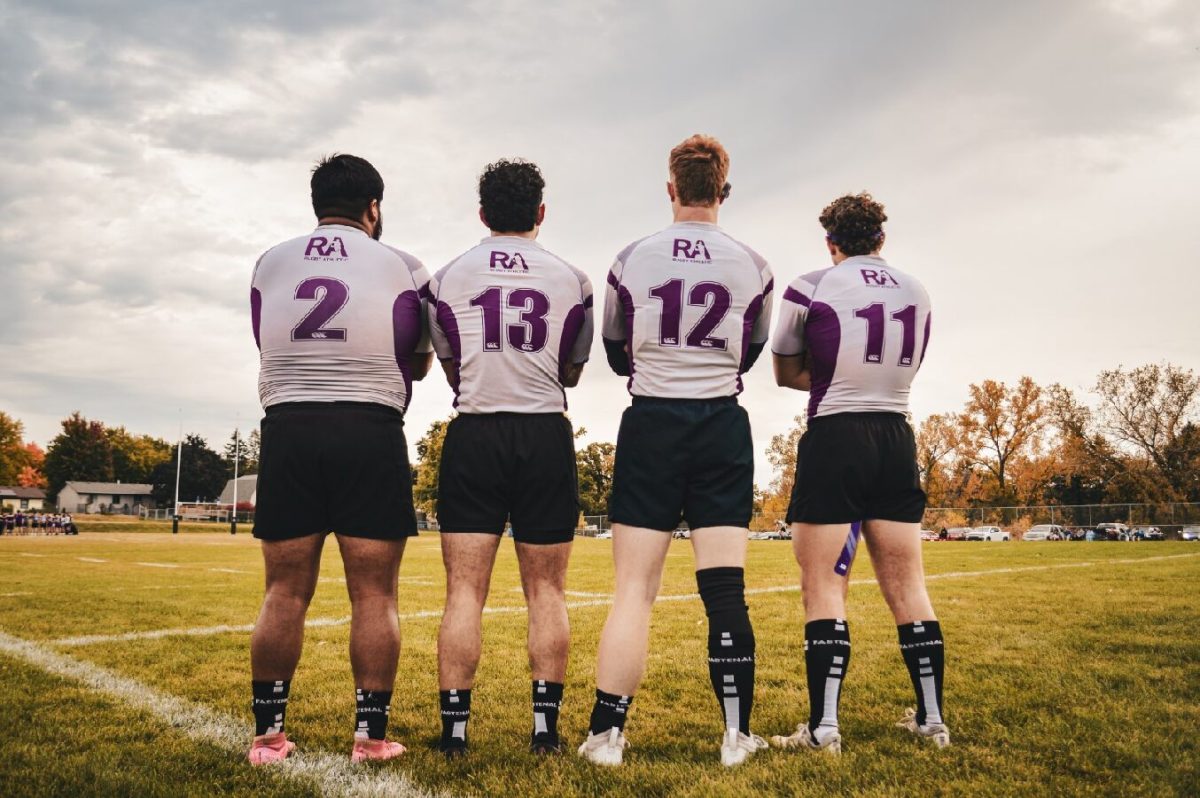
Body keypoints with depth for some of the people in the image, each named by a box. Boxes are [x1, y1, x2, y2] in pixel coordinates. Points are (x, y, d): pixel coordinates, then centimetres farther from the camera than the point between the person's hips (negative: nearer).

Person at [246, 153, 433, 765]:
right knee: (374, 594, 4)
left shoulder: (270, 264, 10)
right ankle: (371, 735, 9)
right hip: (370, 433, -2)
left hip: (288, 427, 3)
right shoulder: (400, 268, 3)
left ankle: (268, 734, 15)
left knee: (285, 592, 9)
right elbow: (418, 365, 12)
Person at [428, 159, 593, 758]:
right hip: (546, 437, 1)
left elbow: (451, 370, 15)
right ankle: (546, 725, 10)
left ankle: (454, 727, 4)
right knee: (546, 591, 7)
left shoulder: (449, 277, 6)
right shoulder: (571, 279, 6)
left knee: (464, 591, 2)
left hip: (473, 435, 0)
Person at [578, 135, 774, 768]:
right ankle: (736, 735, 13)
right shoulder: (753, 267, 2)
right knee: (725, 590, 5)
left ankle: (606, 734, 6)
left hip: (650, 424, -1)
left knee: (634, 589, 3)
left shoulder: (631, 259, -1)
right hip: (723, 428, 1)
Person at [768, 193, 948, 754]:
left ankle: (823, 728, 0)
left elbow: (787, 373, 7)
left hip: (834, 439, -5)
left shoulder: (809, 290, -3)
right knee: (907, 586, 12)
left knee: (824, 586, -1)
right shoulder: (917, 293, 11)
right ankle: (932, 719, 21)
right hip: (896, 439, 5)